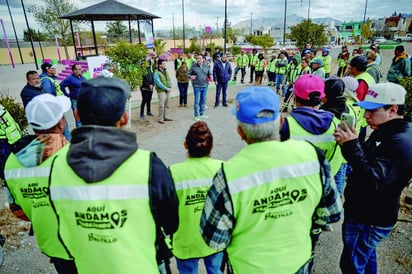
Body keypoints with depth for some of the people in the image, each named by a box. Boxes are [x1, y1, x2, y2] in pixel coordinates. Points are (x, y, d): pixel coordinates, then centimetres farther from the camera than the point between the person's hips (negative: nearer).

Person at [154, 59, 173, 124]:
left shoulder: (166, 71, 14)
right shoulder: (156, 73, -8)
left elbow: (169, 80, 14)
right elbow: (158, 83, -16)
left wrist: (170, 87, -3)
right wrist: (166, 88, -17)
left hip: (168, 91, 7)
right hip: (161, 91, -7)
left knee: (166, 105, 12)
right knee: (161, 105, -7)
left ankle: (165, 117, 23)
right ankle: (161, 119, -1)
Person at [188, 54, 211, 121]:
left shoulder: (207, 66, 6)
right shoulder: (193, 66, -3)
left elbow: (209, 74, 16)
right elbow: (188, 73, 4)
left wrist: (210, 76, -6)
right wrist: (191, 76, -17)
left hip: (204, 86, 4)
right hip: (197, 86, -4)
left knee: (203, 101, 12)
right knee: (197, 101, -3)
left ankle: (202, 114, 26)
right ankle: (196, 115, 7)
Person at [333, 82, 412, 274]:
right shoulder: (390, 133, 5)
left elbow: (373, 182, -36)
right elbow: (367, 161, 12)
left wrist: (351, 146, -36)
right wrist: (350, 143, -5)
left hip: (369, 221, -10)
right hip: (367, 215, 10)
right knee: (366, 258, 29)